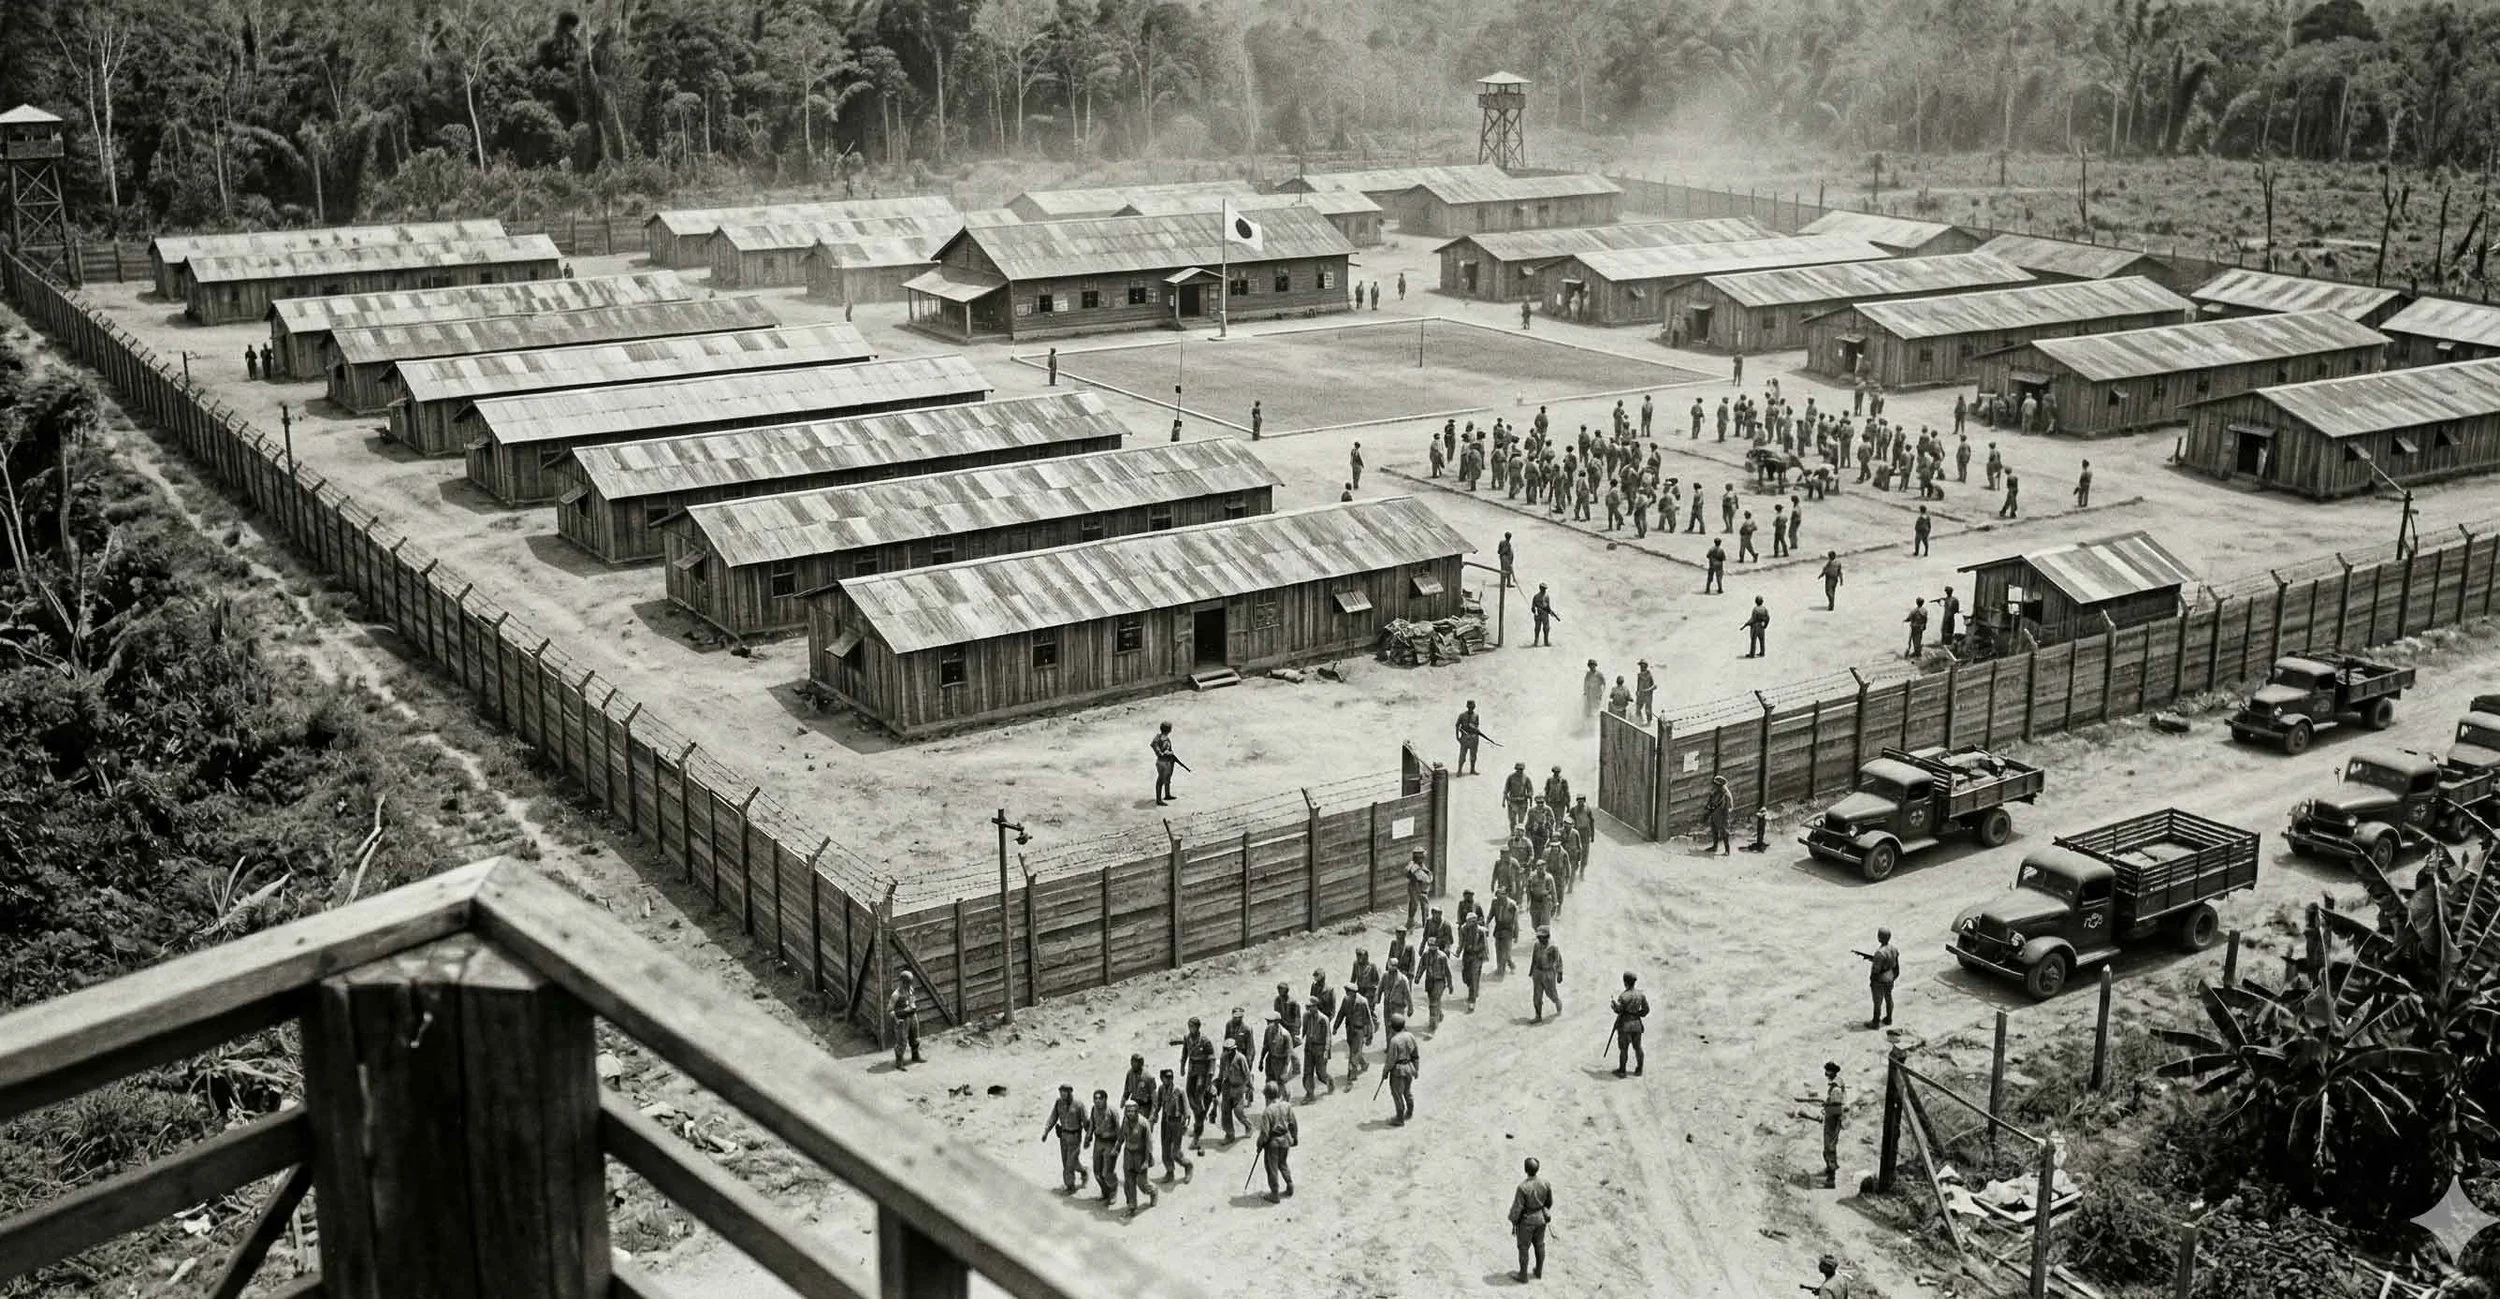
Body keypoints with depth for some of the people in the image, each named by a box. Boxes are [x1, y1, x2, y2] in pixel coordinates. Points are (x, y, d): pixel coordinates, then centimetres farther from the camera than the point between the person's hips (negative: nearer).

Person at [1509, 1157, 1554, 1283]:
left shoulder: (1523, 1187, -32)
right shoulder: (1545, 1183, -17)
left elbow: (1517, 1207, -22)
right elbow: (1549, 1201, -1)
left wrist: (1513, 1224, -7)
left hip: (1527, 1221, -5)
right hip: (1540, 1218, 5)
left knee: (1524, 1248, 15)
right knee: (1539, 1244, 25)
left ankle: (1523, 1276, 30)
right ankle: (1539, 1271, 43)